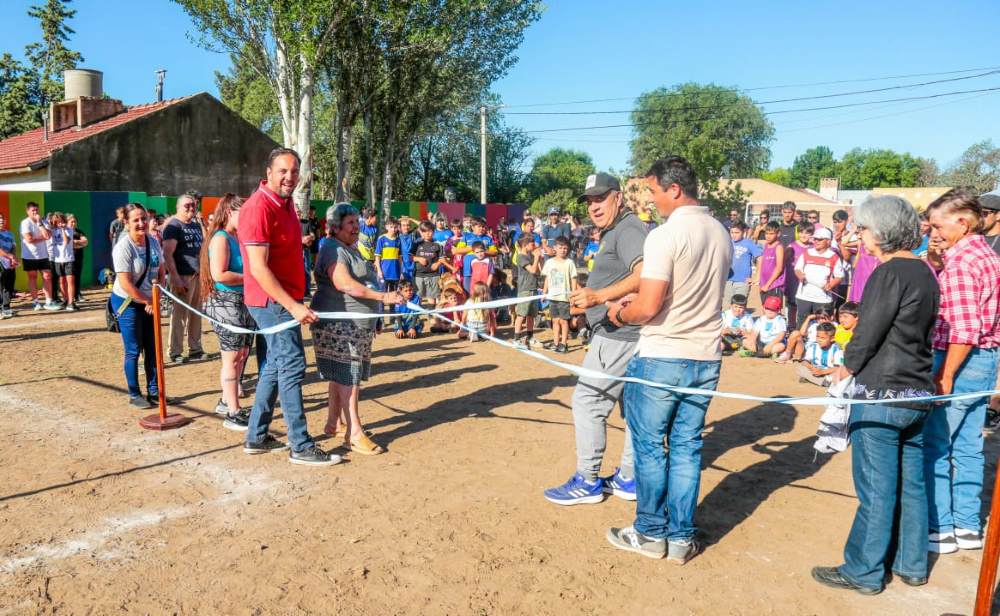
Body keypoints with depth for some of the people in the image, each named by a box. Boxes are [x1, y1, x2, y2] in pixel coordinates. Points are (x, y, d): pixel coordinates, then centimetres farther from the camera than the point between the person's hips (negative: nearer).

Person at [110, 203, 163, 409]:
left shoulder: (153, 242, 1)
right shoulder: (123, 247, -19)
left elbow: (160, 271, 9)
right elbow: (125, 284, -21)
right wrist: (147, 302, -14)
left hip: (149, 303, 6)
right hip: (128, 303, -6)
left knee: (152, 349, 11)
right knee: (133, 351, 1)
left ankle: (153, 390, 22)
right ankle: (134, 395, 13)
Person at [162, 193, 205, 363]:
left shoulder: (196, 225, 17)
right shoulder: (173, 226, -6)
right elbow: (167, 254, -13)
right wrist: (175, 278, -20)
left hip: (199, 275, 7)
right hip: (183, 277, -7)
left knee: (196, 315, 10)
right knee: (179, 315, -3)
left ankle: (195, 349, 19)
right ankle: (175, 352, 5)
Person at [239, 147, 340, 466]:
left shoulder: (286, 203, 11)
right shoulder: (259, 207, -17)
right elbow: (258, 268, -22)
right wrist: (293, 306, -24)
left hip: (286, 300, 10)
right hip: (272, 301, -10)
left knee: (276, 366, 14)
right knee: (292, 366, -7)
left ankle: (256, 437, 25)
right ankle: (301, 447, 0)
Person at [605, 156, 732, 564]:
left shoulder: (664, 235, -16)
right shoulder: (721, 234, 8)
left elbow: (648, 307, -21)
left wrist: (621, 312, 1)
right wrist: (638, 302, 18)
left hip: (661, 358, -7)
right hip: (706, 358, 7)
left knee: (649, 446, 9)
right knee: (687, 448, 13)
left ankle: (651, 534, 20)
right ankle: (681, 538, 21)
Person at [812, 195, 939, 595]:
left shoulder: (890, 273, -15)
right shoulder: (925, 273, 11)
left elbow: (868, 332, -15)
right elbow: (922, 332, 16)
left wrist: (847, 367, 3)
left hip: (880, 395, -9)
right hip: (917, 395, 9)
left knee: (876, 488, 1)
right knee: (910, 483, 16)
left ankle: (864, 571, 13)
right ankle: (911, 565, 29)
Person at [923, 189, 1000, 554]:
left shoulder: (960, 263, -18)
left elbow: (963, 330, -23)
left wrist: (945, 376, -20)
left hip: (960, 361, -10)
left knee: (934, 446, 1)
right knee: (967, 447, 16)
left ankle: (939, 529, 10)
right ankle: (967, 526, 25)